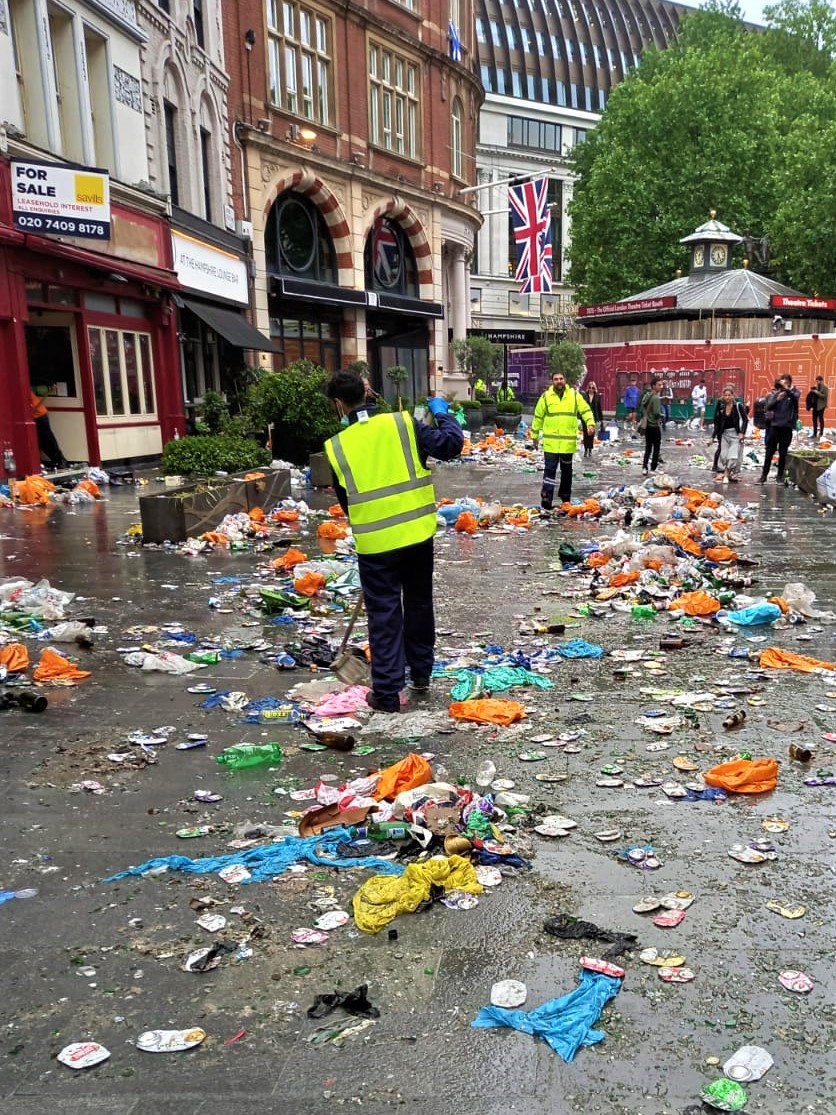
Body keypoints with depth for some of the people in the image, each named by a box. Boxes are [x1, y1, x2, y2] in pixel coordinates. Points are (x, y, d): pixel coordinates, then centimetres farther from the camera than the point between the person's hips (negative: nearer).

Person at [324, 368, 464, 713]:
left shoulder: (337, 446, -4)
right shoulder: (402, 423, -4)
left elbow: (345, 500, 6)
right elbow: (451, 445, -6)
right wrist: (442, 413, 12)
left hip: (375, 542, -2)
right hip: (418, 533, 2)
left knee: (384, 615, 6)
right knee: (419, 604, 19)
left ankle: (386, 692, 10)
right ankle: (421, 674, 33)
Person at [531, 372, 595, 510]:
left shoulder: (575, 395, 4)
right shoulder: (546, 396, 1)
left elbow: (586, 410, 7)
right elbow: (538, 416, 8)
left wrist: (590, 423, -10)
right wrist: (535, 435, 11)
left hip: (568, 441, 2)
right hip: (551, 441, -2)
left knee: (567, 470, 14)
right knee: (550, 469, -8)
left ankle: (565, 497, 29)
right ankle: (546, 499, -10)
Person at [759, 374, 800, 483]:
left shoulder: (794, 391, 0)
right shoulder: (775, 393, 2)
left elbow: (795, 397, -23)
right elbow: (769, 406, -7)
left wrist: (786, 388, -38)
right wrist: (777, 399, -24)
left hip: (787, 426, 0)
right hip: (775, 425, 1)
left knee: (783, 452, 7)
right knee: (769, 451, 3)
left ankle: (780, 474, 15)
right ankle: (764, 474, 7)